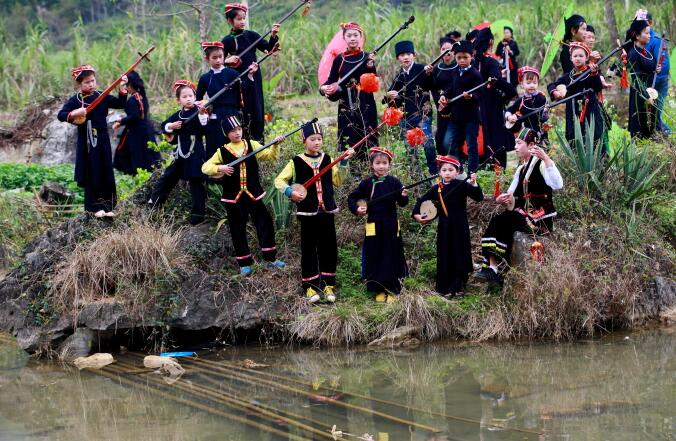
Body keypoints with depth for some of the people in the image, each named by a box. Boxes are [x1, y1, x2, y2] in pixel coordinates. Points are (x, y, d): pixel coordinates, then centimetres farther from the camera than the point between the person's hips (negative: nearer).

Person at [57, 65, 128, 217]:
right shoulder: (75, 100, -5)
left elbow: (120, 104, 1)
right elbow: (61, 115, -10)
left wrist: (122, 88, -13)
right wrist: (74, 114, -28)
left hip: (102, 140, 3)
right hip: (86, 141, -3)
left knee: (106, 174, 5)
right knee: (91, 175, 2)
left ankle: (107, 205, 12)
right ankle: (95, 206, 10)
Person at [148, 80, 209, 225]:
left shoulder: (199, 112, -8)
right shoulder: (178, 115, 8)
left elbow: (204, 130, -20)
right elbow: (164, 126, 16)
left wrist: (202, 115, -31)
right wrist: (171, 126, -5)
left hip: (195, 154, -6)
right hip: (180, 154, 6)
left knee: (196, 183, -5)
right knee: (168, 177, 16)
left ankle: (198, 213, 1)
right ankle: (154, 202, 31)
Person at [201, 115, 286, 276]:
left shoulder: (251, 145, 3)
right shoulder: (222, 152, -2)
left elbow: (271, 155, 0)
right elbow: (205, 167, -3)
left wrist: (276, 145, -18)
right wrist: (219, 168, -20)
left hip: (253, 194, 1)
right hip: (233, 197, -1)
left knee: (265, 224, 1)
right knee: (238, 230, 5)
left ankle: (270, 259, 12)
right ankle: (244, 264, 16)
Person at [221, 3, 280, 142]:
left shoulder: (251, 35, 5)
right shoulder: (227, 41, -1)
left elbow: (269, 48, -2)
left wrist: (273, 36, -18)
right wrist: (227, 61, -18)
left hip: (254, 80, 3)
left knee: (257, 112, 4)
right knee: (241, 115, -2)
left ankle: (258, 143, 10)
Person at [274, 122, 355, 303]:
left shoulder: (326, 159, 6)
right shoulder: (297, 162, -4)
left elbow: (337, 180, 1)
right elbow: (279, 180, -4)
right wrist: (290, 192, -21)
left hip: (327, 210, 3)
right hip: (308, 212, -3)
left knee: (329, 248, 6)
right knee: (309, 249, 2)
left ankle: (328, 284, 16)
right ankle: (310, 286, 10)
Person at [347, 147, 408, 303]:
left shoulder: (394, 182, 0)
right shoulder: (367, 183, 3)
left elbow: (401, 203, -1)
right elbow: (352, 198, 11)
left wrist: (404, 197, -21)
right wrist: (356, 209, -5)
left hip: (390, 227, -1)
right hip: (373, 226, 1)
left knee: (391, 257, 3)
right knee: (375, 258, 4)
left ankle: (392, 290, 13)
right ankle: (379, 290, 15)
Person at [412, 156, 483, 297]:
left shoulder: (462, 185, -7)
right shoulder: (437, 189, 1)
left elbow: (479, 197, -16)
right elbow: (421, 200, 14)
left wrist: (473, 184, -30)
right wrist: (416, 214, 3)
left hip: (459, 227, -2)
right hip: (444, 227, 2)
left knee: (460, 256, 2)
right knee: (445, 257, 5)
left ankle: (459, 286, 16)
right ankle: (445, 289, 13)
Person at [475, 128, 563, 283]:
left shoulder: (541, 163, -8)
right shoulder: (521, 169, 18)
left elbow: (557, 185, -26)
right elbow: (511, 195, 18)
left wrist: (546, 158, -35)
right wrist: (503, 198, -6)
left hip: (541, 219, -7)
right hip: (524, 214, 7)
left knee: (504, 221, -25)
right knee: (495, 222, -18)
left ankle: (492, 268, -22)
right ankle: (490, 266, -27)